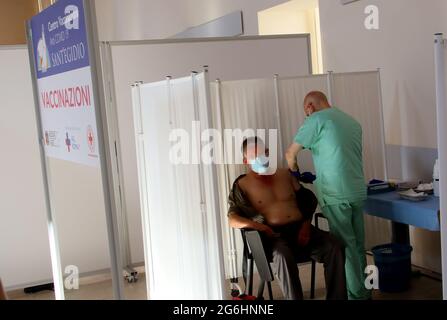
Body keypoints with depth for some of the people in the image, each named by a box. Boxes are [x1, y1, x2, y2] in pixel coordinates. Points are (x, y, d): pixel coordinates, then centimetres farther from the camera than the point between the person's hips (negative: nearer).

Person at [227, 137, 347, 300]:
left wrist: (306, 224, 1)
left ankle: (337, 298, -18)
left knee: (334, 247, -23)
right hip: (275, 234, -4)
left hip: (301, 228, 4)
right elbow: (232, 218, -2)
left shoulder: (285, 174, 21)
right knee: (283, 256, -39)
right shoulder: (242, 185, 8)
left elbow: (306, 200, 22)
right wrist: (253, 224, -23)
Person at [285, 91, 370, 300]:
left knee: (345, 246, 1)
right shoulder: (352, 121, 16)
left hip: (336, 194, -7)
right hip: (358, 191, 7)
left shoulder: (316, 119, -5)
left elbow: (291, 153, -4)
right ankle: (365, 292, 25)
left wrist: (293, 170, 17)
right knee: (358, 244, 15)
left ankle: (357, 295, 7)